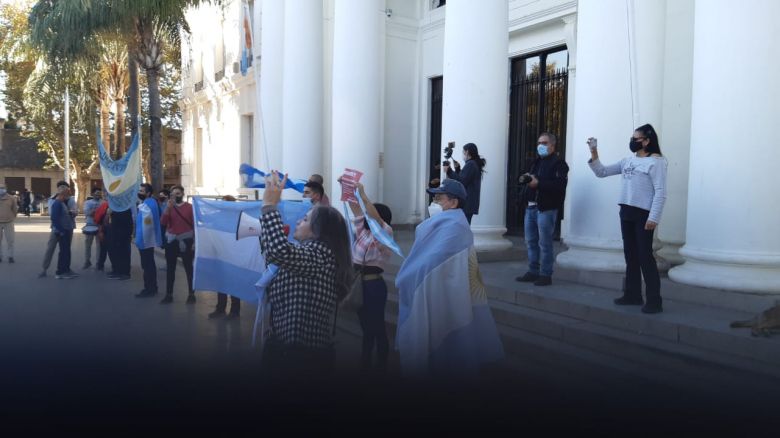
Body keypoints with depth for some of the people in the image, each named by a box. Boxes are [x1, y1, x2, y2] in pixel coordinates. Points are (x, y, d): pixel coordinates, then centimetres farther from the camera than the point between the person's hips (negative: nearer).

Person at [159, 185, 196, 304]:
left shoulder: (190, 207, -4)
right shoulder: (169, 207, 6)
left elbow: (194, 225, -4)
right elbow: (163, 222, -7)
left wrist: (194, 242, -8)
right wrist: (168, 208, -17)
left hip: (186, 241, -4)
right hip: (171, 241, 4)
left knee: (188, 268, 2)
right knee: (170, 268, 7)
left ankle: (191, 294, 10)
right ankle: (169, 295, 14)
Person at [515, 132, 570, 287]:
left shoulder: (559, 163, -6)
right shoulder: (537, 162, 20)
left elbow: (560, 185, -19)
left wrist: (538, 183, -23)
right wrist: (525, 178, 3)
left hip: (546, 209, -8)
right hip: (531, 207, 8)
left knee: (544, 243, -3)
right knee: (531, 241, 11)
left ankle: (546, 275, 5)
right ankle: (533, 271, 20)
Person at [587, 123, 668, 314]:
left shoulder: (656, 161, -9)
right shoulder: (627, 161, 13)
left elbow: (661, 192, -15)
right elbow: (602, 172, 17)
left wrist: (653, 218, -21)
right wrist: (594, 153, 4)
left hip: (644, 215, -7)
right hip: (626, 213, 7)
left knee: (645, 257, -6)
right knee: (630, 255, 12)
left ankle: (654, 301, -1)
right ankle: (633, 294, 22)